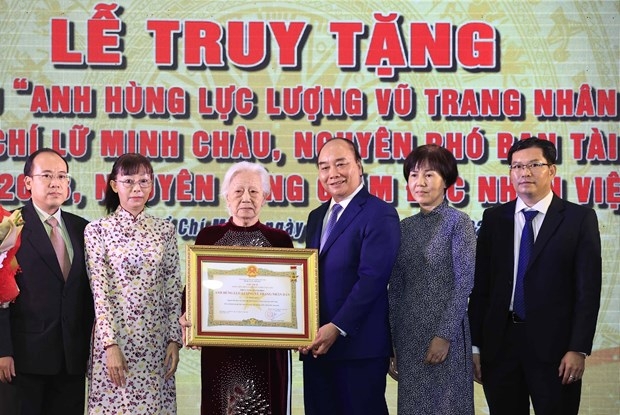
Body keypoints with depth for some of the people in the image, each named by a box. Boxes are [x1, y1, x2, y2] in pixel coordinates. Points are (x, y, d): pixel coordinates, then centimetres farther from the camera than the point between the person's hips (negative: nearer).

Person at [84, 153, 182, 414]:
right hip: (114, 336, -3)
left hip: (156, 341, 3)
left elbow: (173, 290, 7)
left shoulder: (165, 230, 7)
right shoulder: (98, 230, -2)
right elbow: (99, 291, -8)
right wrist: (111, 344, -14)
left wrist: (174, 340, 1)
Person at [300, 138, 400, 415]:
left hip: (359, 345, -7)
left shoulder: (379, 214, -8)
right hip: (316, 344, 7)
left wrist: (338, 328, -20)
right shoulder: (317, 217, 18)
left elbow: (372, 278, -17)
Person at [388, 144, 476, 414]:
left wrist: (445, 335, -16)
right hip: (408, 334, 5)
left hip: (445, 332, -5)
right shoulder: (405, 227, 9)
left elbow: (465, 282, -11)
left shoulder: (458, 223, -6)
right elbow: (396, 287, 12)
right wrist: (392, 339, 7)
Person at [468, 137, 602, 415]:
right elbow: (481, 285, 7)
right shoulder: (494, 219, 8)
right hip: (500, 343, 3)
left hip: (553, 345, -2)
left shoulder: (580, 219, 0)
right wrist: (474, 345, 2)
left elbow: (588, 289, -4)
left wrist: (579, 349, -11)